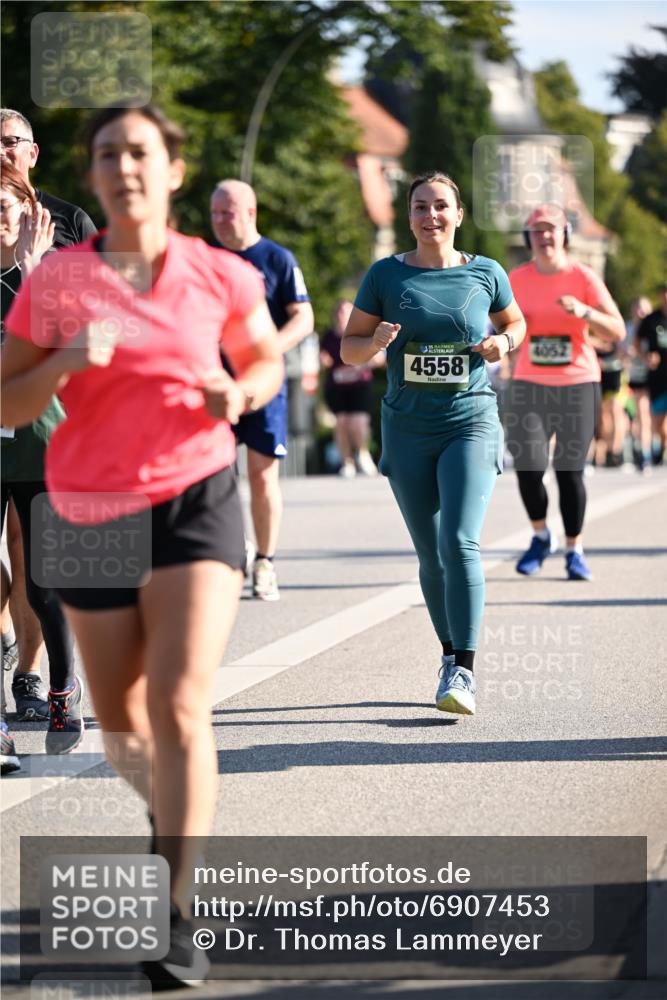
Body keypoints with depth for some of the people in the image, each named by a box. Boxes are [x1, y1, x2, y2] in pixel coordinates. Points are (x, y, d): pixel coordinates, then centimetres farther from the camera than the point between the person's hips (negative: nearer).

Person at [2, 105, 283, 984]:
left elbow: (265, 358, 16)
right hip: (91, 509, 2)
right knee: (120, 722, 13)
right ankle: (167, 813, 48)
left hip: (196, 499, -2)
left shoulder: (218, 275, -1)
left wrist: (241, 393, -6)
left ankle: (179, 916, -12)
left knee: (179, 706, -16)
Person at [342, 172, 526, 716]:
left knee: (460, 542, -17)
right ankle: (451, 652, 27)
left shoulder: (485, 273, 3)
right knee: (431, 554, 7)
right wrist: (376, 342, -16)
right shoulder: (386, 275, 2)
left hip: (472, 421, -2)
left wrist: (502, 343, -2)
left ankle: (462, 672, -17)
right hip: (408, 429, 2)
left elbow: (515, 322, 21)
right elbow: (349, 348, 6)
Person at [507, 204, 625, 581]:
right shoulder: (518, 279, 4)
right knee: (528, 467, -10)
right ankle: (541, 537, 15)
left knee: (570, 472, -4)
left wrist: (583, 311, -24)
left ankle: (575, 550, 11)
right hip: (529, 385, 2)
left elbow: (617, 331, -8)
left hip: (578, 384, -2)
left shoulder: (584, 277, -4)